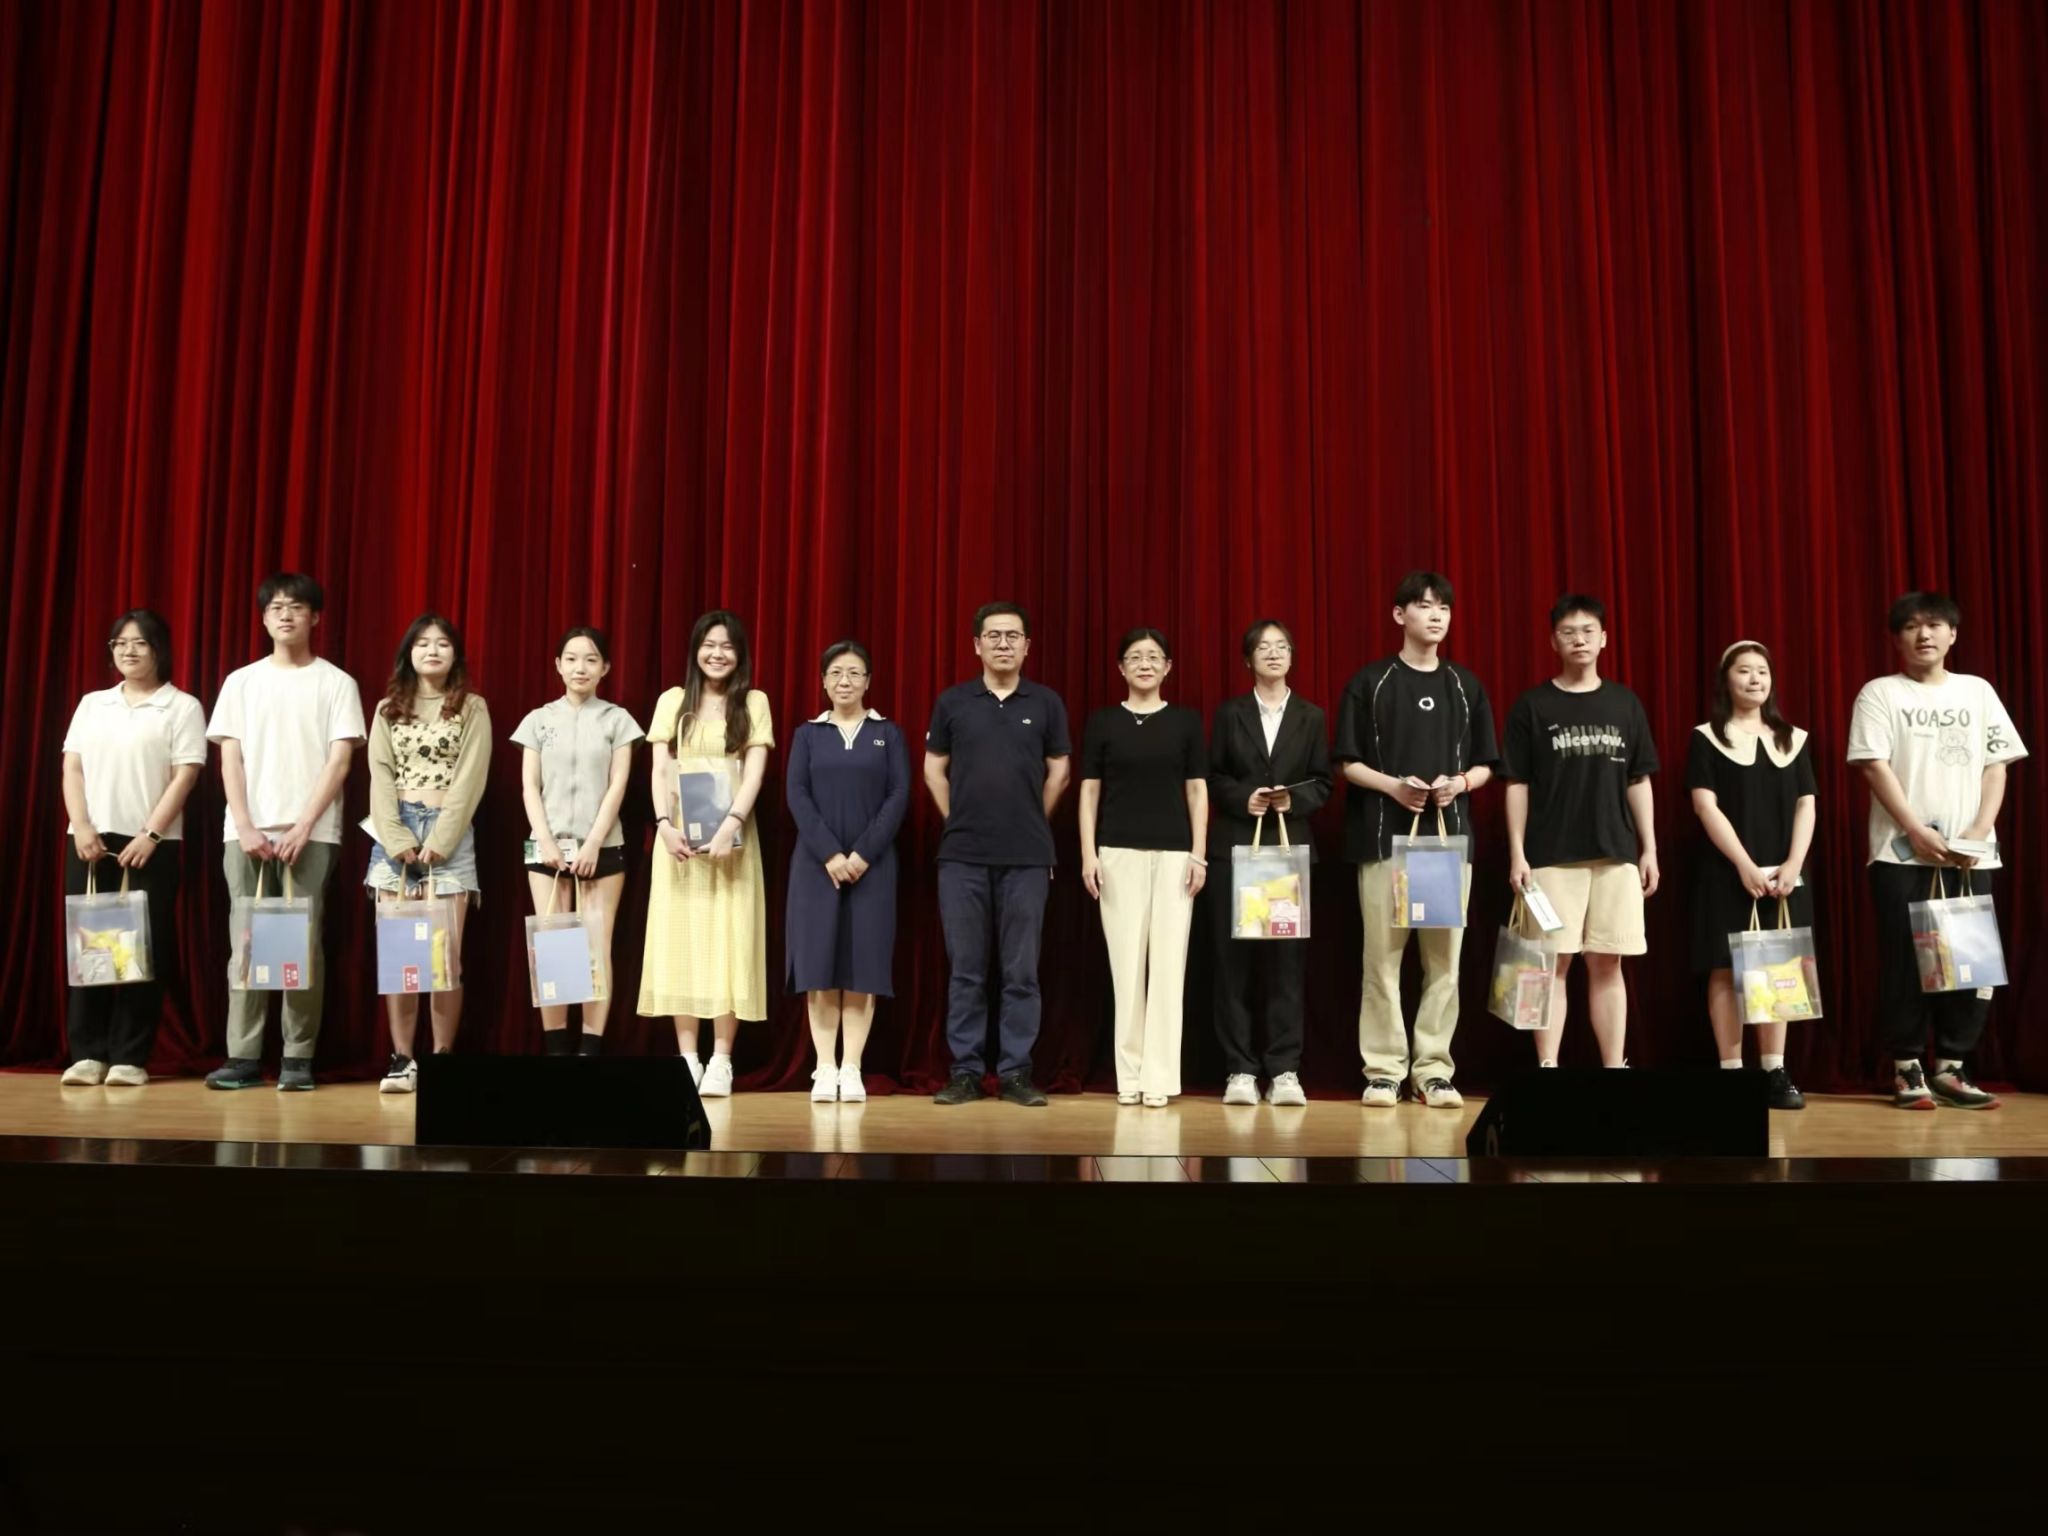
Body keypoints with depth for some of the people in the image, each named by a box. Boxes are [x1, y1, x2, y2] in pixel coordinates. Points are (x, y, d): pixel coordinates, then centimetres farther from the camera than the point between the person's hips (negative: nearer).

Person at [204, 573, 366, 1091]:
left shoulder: (336, 683, 5)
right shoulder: (241, 681, 12)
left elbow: (339, 761, -2)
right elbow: (230, 759, 7)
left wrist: (304, 827, -11)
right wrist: (245, 827, -5)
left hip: (311, 833, -2)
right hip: (246, 832, 2)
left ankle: (298, 1058, 2)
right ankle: (243, 1056, 4)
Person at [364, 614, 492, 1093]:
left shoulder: (472, 707, 6)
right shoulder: (388, 709, 13)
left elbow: (470, 779, -2)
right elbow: (380, 777, 5)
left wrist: (438, 841, -11)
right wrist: (397, 839, -8)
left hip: (449, 832, -2)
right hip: (395, 830, 2)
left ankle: (442, 1057, 2)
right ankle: (402, 1058, 3)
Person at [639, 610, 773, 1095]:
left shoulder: (754, 703, 6)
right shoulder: (673, 701, 10)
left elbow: (755, 770, -4)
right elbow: (660, 770, 4)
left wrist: (730, 824, -19)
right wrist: (664, 824, -12)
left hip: (731, 835, -2)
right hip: (680, 835, 2)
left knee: (728, 941, -4)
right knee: (679, 941, 0)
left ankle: (721, 1060, 0)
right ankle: (687, 1058, 5)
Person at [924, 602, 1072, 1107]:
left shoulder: (1046, 703, 4)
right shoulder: (952, 702, 5)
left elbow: (1059, 771, 10)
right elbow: (933, 769, 11)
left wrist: (1031, 823, 11)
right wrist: (960, 819, 8)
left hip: (1027, 856, 0)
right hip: (963, 855, 0)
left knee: (1021, 971, 3)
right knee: (966, 969, 4)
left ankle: (1015, 1072, 11)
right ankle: (965, 1070, 12)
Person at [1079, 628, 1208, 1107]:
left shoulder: (1186, 721, 8)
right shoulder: (1102, 721, 7)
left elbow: (1197, 792, 7)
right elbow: (1089, 792, 6)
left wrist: (1199, 854, -1)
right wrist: (1088, 854, -2)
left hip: (1173, 852, 0)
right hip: (1119, 852, 0)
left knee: (1168, 961, -4)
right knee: (1127, 961, 0)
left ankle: (1159, 1075, 0)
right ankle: (1129, 1073, 7)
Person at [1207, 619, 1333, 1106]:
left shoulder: (1311, 717, 11)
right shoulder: (1229, 713, 9)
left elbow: (1322, 783, 7)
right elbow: (1213, 778, 5)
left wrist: (1293, 799, -12)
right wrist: (1243, 799, -12)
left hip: (1292, 846, 1)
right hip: (1235, 846, 0)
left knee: (1287, 958, -2)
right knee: (1234, 957, -2)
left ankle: (1284, 1070, 4)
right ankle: (1240, 1070, 4)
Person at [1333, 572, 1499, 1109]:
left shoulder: (1465, 685, 12)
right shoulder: (1370, 682, 3)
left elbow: (1485, 764, 13)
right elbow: (1349, 762, 2)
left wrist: (1459, 783, -8)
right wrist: (1393, 785, -14)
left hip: (1449, 834, 3)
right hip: (1384, 834, -3)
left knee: (1444, 958, 2)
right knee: (1383, 957, -2)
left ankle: (1434, 1070, 10)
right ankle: (1383, 1070, 6)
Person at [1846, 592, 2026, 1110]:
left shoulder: (1978, 691, 12)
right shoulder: (1880, 693, 3)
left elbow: (1996, 766, 8)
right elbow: (1876, 766, -5)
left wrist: (1980, 831, -6)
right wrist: (1916, 831, -14)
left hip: (1969, 855, 3)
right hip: (1901, 854, -3)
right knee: (1905, 962, -2)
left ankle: (1950, 1068, 10)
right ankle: (1907, 1068, 5)